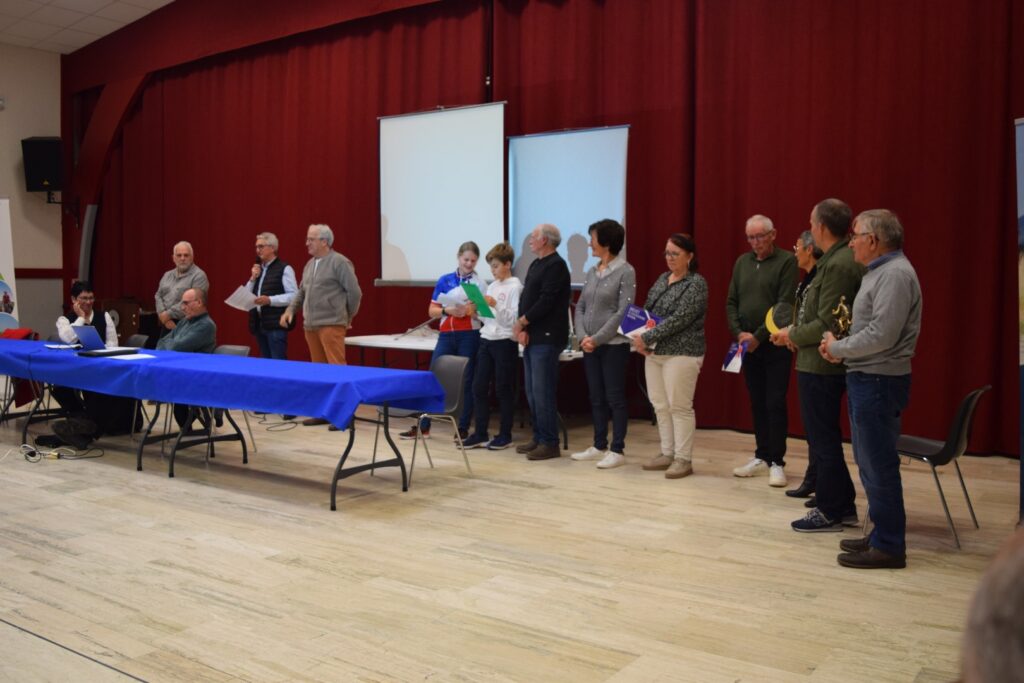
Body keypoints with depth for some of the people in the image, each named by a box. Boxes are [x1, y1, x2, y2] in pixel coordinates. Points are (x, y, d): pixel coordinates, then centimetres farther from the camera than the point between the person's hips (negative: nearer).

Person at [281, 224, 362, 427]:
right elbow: (302, 291, 23)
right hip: (310, 326, 8)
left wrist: (347, 317, 3)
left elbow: (354, 292, -7)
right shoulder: (310, 264, 17)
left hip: (331, 325, -8)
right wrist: (291, 309, 8)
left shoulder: (339, 262, -7)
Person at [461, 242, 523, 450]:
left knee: (503, 389, 2)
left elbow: (515, 319, -15)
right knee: (479, 387, 6)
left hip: (505, 342, -7)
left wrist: (495, 305, -24)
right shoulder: (492, 286, 14)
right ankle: (480, 433, 14)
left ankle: (505, 435, 13)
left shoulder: (515, 287, -8)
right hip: (486, 340, 7)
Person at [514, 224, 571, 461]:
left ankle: (549, 443, -2)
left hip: (546, 339, -9)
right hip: (532, 337, 9)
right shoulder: (536, 264, 18)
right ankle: (538, 437, 21)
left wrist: (521, 322, -10)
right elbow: (526, 297, 13)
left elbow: (546, 301, -19)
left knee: (543, 392, -8)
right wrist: (522, 328, -2)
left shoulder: (556, 266, -10)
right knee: (532, 391, 12)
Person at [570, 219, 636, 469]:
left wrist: (597, 338, -15)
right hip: (590, 345, 7)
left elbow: (623, 312, -14)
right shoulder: (592, 272, 12)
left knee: (615, 398, -1)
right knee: (596, 398, 11)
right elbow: (580, 306, 11)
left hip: (613, 345, -7)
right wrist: (583, 336, -4)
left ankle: (618, 450, 5)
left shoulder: (625, 272, -8)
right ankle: (599, 446, 21)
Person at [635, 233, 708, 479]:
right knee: (660, 406, 10)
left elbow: (679, 319, -18)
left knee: (679, 407, -4)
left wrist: (647, 338, -18)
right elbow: (646, 309, 15)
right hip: (655, 353, 7)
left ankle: (683, 460, 4)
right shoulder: (662, 279, 14)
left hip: (681, 354, -7)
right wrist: (639, 338, -3)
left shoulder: (697, 283, -9)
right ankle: (667, 453, 20)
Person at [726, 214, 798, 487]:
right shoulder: (742, 262, 11)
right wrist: (739, 333, -4)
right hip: (747, 344, 5)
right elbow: (731, 302, 11)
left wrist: (758, 336, -16)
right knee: (757, 403, 11)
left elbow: (785, 305, -13)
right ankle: (761, 457, 20)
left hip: (775, 345, -5)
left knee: (775, 404, -4)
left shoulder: (786, 261, -6)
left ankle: (777, 462, 4)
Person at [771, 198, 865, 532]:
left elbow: (826, 324, -23)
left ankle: (829, 512, 13)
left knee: (822, 440, 1)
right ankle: (843, 506, 28)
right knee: (825, 438, 19)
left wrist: (793, 335, -8)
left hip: (820, 366, -10)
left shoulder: (838, 265, -20)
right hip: (825, 364, 10)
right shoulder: (844, 259, 11)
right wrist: (798, 332, 8)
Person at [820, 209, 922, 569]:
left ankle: (888, 546, 4)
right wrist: (842, 350, 3)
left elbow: (882, 335, -24)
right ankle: (882, 535, 26)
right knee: (870, 462, 16)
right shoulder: (879, 272, 16)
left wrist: (838, 347, -11)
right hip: (866, 378, 11)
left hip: (879, 381, -11)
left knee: (879, 465, -4)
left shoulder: (895, 274, -16)